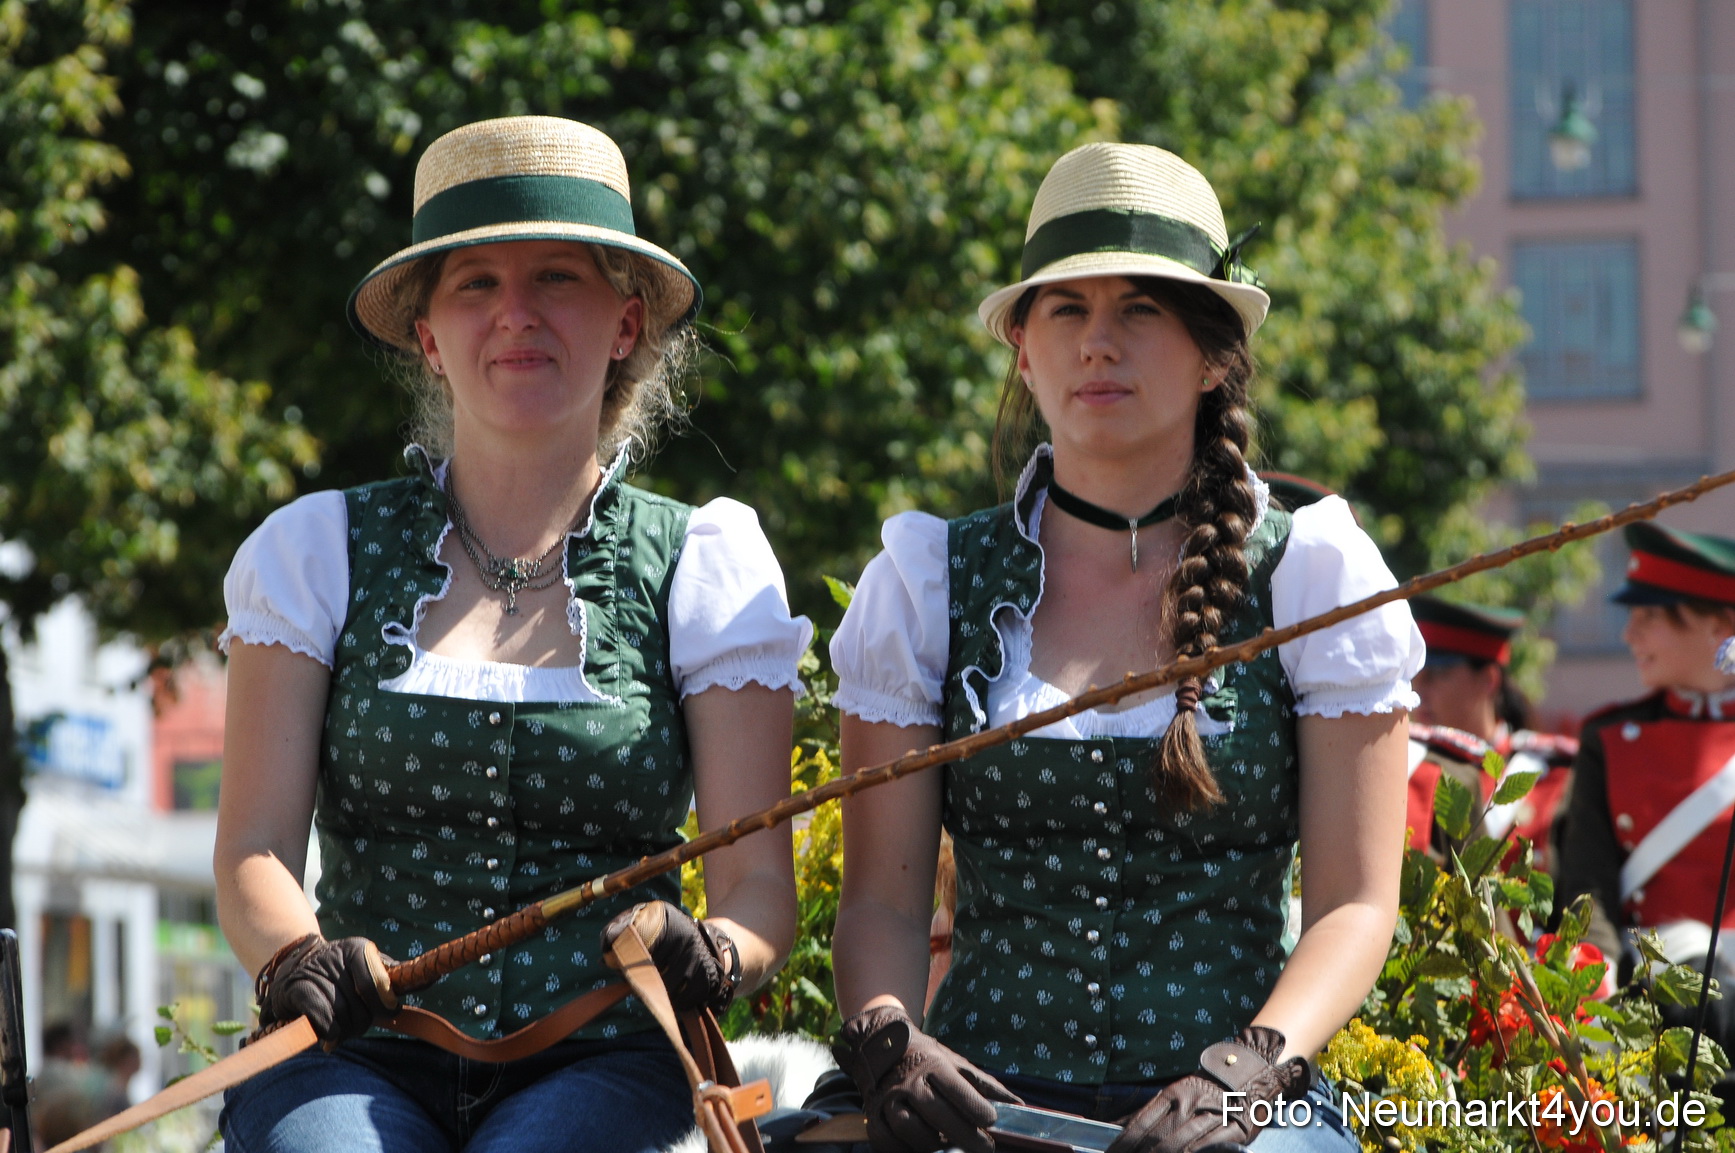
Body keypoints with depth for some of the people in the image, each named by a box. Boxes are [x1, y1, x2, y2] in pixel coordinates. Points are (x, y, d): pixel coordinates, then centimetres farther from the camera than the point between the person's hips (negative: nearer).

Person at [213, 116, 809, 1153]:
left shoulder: (706, 561, 10)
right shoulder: (319, 550, 11)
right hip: (362, 1063, 0)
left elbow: (759, 880, 3)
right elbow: (255, 849, 4)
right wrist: (298, 959, -19)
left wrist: (710, 956, -21)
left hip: (600, 1069, 0)